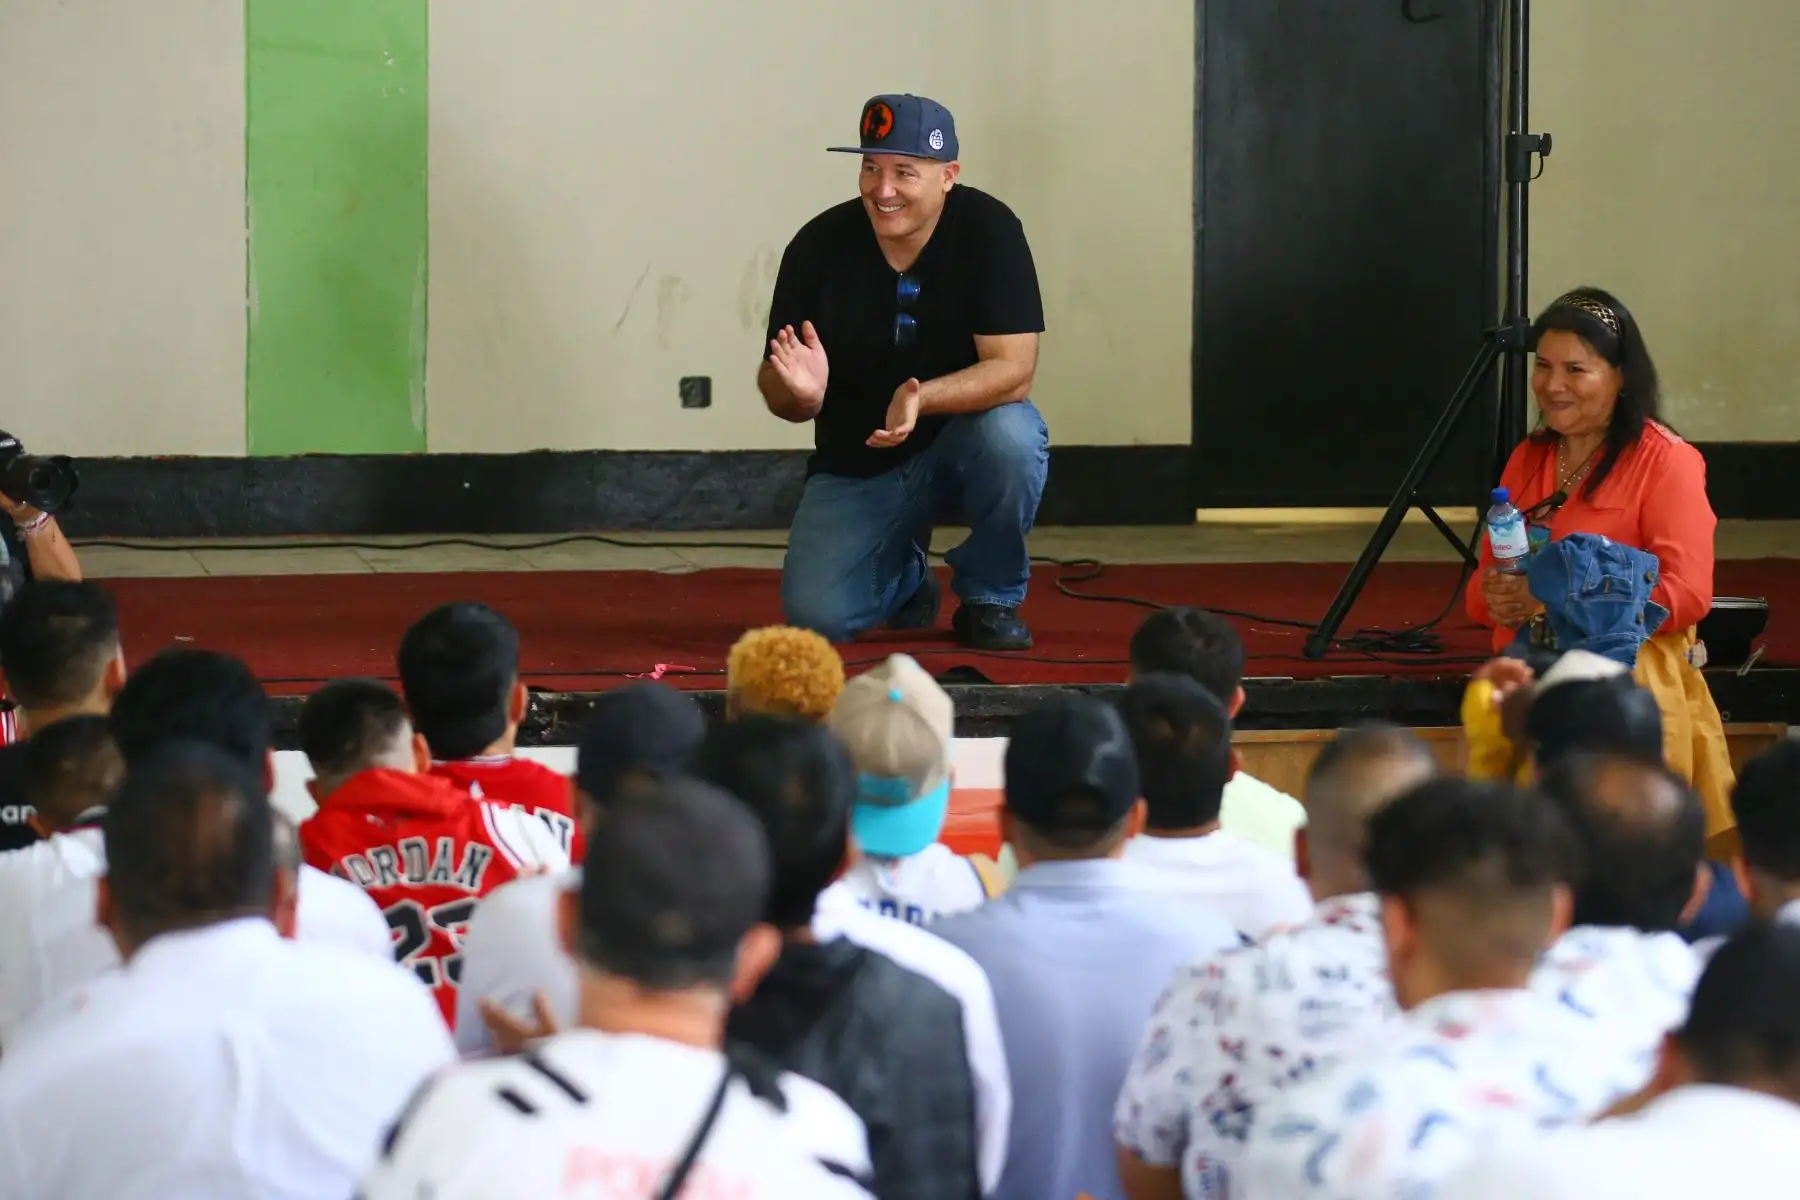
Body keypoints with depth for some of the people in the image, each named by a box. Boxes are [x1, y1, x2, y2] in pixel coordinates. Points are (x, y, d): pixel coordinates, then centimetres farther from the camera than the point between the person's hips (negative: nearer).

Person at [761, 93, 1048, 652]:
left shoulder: (989, 230, -17)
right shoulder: (819, 245, -11)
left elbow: (1014, 370, -24)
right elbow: (775, 390, -8)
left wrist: (922, 399, -42)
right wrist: (798, 390, -34)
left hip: (961, 436, -2)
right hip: (856, 466, 2)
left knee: (1012, 436, -36)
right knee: (815, 615, -16)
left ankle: (990, 597, -7)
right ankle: (905, 577, 23)